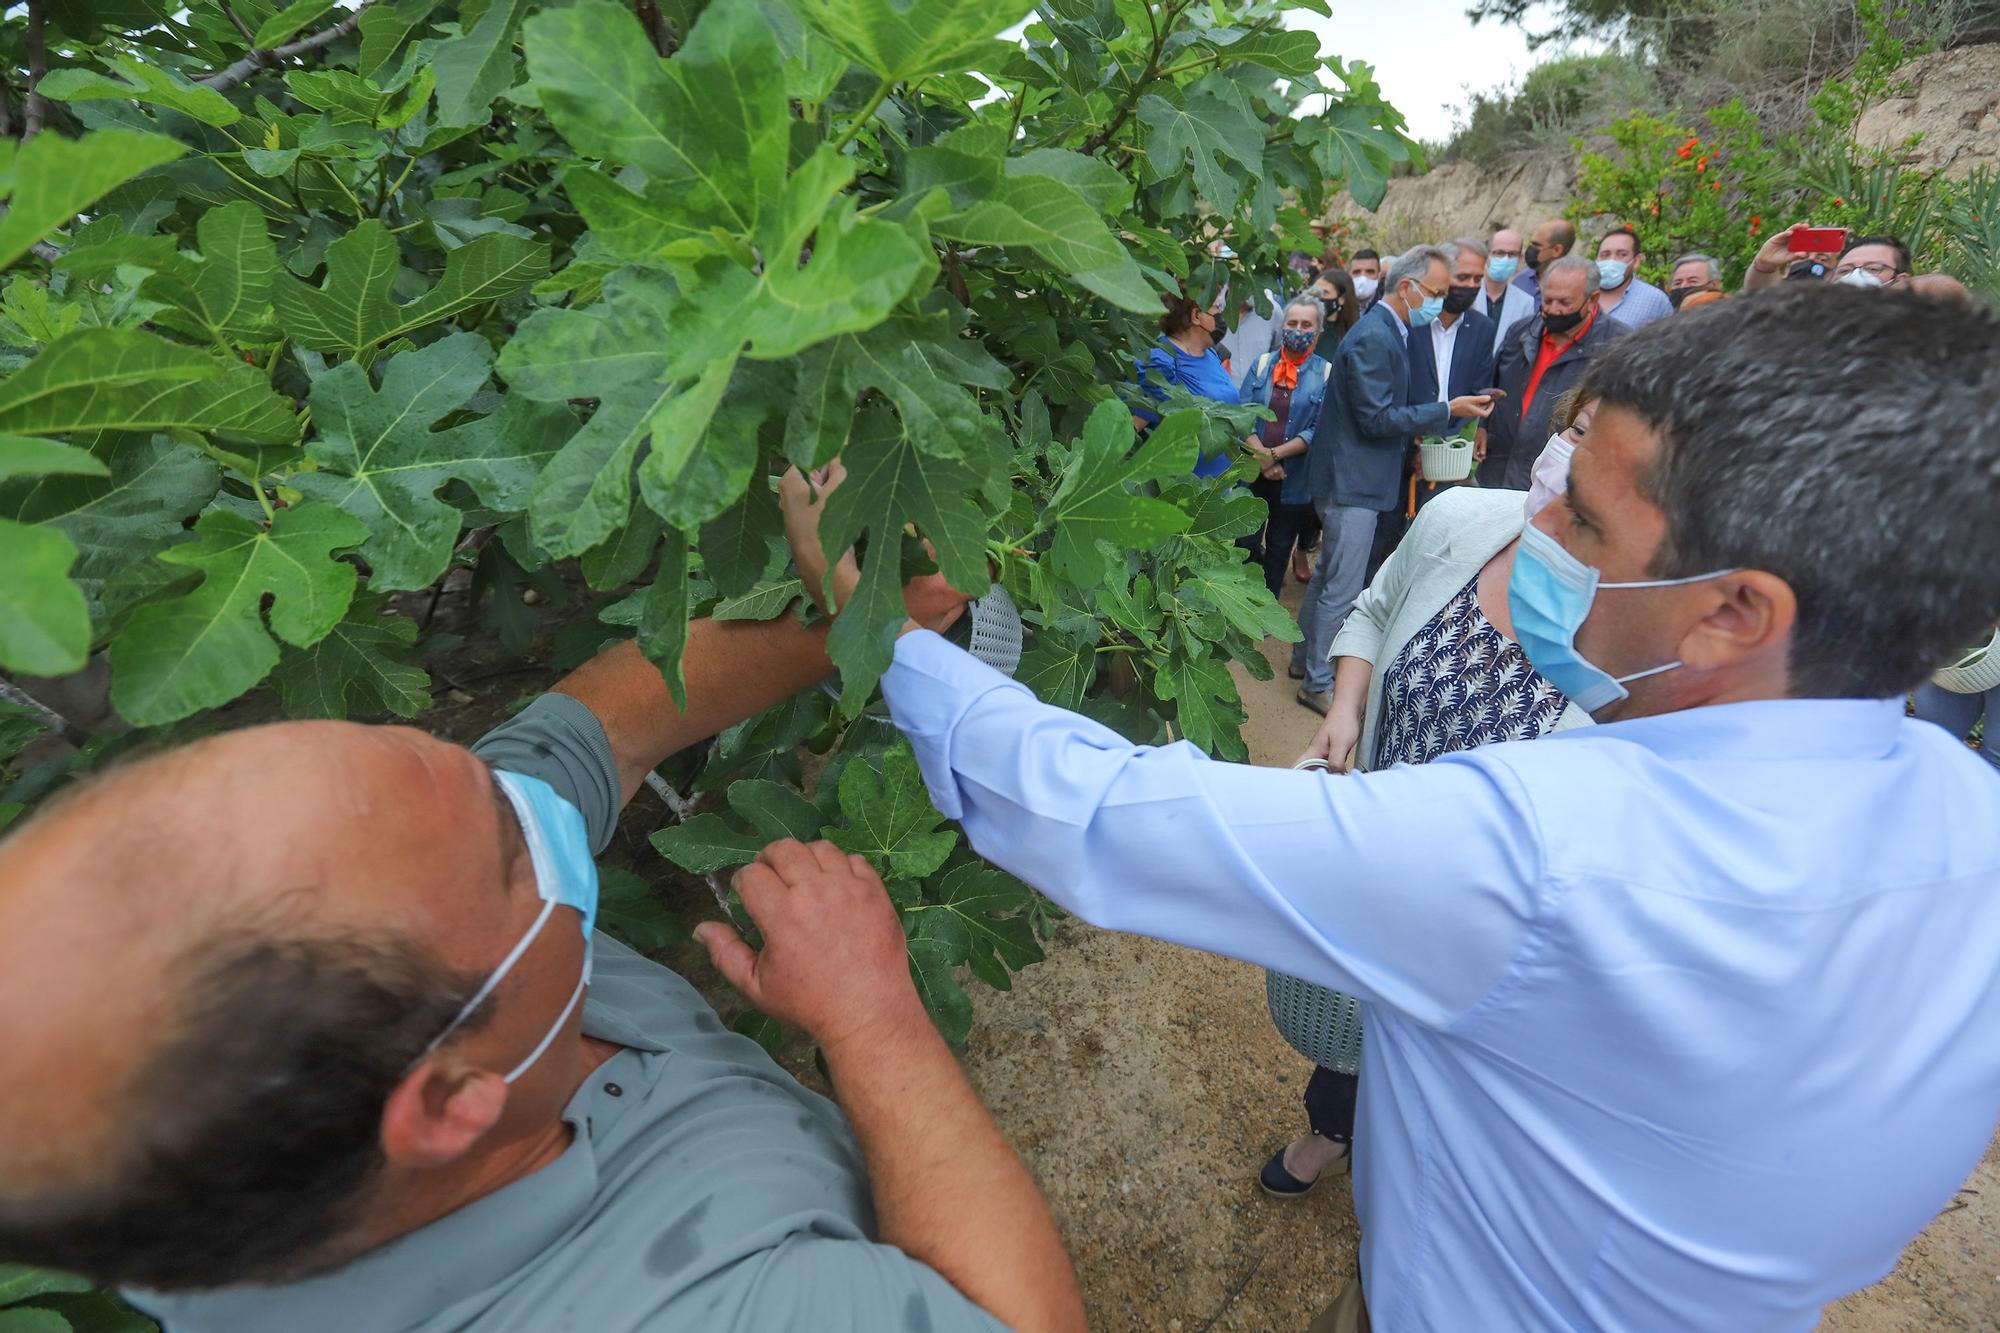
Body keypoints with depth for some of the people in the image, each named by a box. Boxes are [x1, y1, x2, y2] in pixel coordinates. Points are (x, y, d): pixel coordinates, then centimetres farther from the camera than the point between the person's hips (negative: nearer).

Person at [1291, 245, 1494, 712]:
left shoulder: (1388, 332, 12)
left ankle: (1306, 657, 33)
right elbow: (1377, 419, -22)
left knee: (1328, 574, 19)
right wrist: (1448, 410, -18)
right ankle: (1319, 683, 8)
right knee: (1342, 588, -3)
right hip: (1352, 480, -11)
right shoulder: (1373, 338, -19)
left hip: (1353, 476, 11)